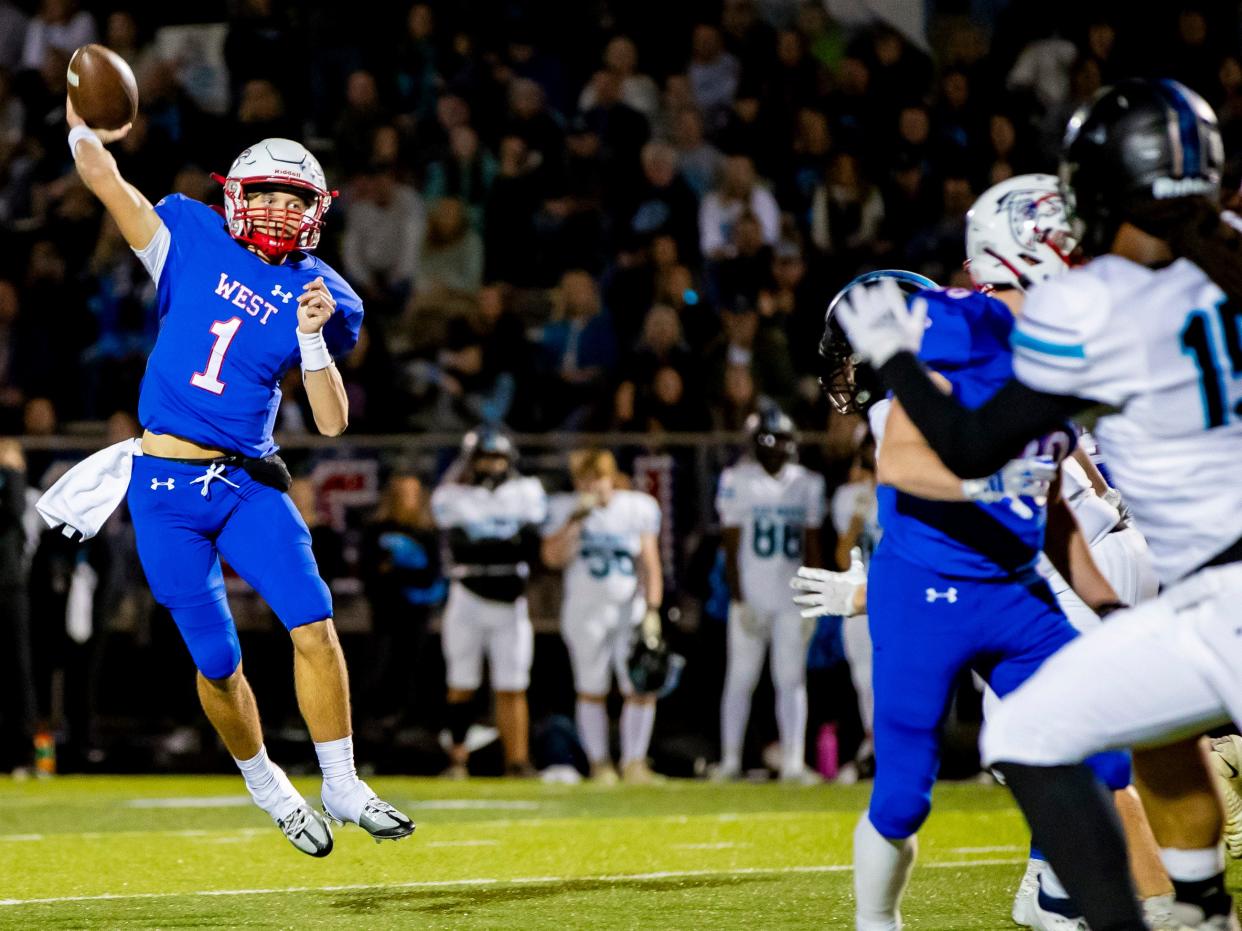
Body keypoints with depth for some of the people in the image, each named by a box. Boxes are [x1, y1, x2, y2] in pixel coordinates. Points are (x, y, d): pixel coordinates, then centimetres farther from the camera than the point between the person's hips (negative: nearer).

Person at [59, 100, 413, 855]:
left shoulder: (322, 295, 4)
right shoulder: (195, 242, 2)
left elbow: (333, 422, -1)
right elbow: (109, 184, -2)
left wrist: (313, 337, -13)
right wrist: (85, 133, -16)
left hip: (248, 481, 1)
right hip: (167, 488, -1)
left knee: (314, 622, -14)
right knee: (218, 664, 3)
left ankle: (342, 786, -2)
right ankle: (265, 784, 26)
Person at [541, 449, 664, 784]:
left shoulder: (638, 507, 2)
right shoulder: (564, 509, -1)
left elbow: (650, 564, 4)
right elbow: (553, 557, -13)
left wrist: (652, 609, -4)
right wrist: (576, 519, -18)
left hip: (631, 611, 1)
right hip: (586, 614, -1)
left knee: (642, 690, -7)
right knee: (592, 692, 4)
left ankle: (634, 762, 3)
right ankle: (599, 763, 15)